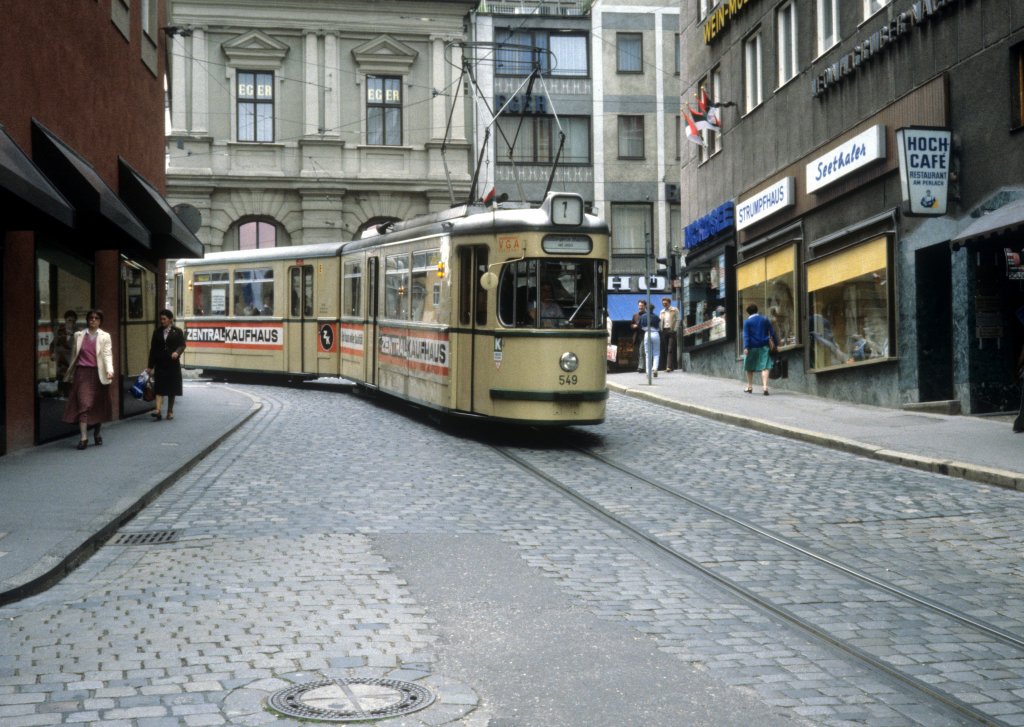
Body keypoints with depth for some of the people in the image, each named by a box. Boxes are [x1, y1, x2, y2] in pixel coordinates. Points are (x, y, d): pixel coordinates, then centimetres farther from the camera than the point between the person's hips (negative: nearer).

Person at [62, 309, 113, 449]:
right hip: (82, 373, 0)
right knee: (83, 404, -10)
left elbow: (107, 355, -6)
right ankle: (83, 437, -12)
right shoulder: (79, 335, 8)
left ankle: (97, 434, 28)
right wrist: (70, 372, 19)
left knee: (99, 405, 9)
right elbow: (74, 355, 16)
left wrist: (109, 370, -22)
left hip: (98, 373, 0)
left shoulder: (104, 336, 2)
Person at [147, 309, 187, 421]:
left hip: (173, 364, -1)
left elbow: (182, 345, -5)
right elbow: (153, 349, 9)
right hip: (160, 364, 1)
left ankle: (170, 411, 16)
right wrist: (151, 366, 6)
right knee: (159, 388, -9)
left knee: (172, 388, 5)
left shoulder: (178, 331, 2)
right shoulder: (157, 332, 9)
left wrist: (177, 352, -28)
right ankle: (158, 410, -18)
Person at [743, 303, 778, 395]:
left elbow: (746, 335, -11)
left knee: (749, 367, 15)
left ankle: (750, 386, 24)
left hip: (752, 347, -2)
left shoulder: (747, 322, -2)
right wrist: (775, 343, 14)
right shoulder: (765, 320, 7)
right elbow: (772, 332, 8)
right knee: (764, 367, -6)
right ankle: (765, 386, -21)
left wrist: (746, 347, -18)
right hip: (764, 346, 2)